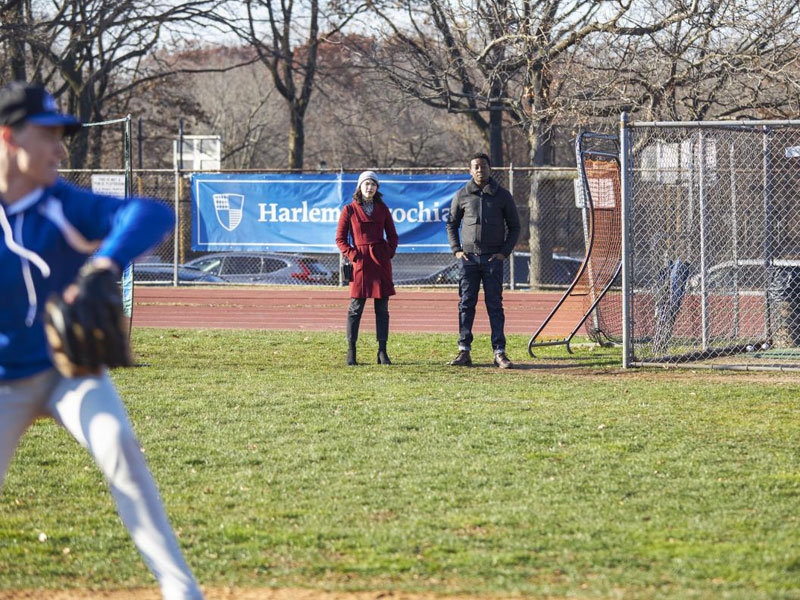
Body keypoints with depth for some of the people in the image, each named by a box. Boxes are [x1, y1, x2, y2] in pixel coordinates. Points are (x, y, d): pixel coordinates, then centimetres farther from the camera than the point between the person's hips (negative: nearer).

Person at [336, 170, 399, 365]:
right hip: (361, 262, -3)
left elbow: (392, 235, 16)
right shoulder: (349, 210, 2)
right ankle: (351, 352, 3)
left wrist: (389, 253, 2)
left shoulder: (382, 209, 10)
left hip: (381, 261, 3)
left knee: (382, 309, 2)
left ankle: (382, 352, 5)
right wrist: (352, 255, -8)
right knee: (355, 308, -3)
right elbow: (340, 238, 3)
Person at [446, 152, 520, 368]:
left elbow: (514, 227, 9)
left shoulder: (502, 196, 4)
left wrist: (504, 252, -1)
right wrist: (456, 250, 3)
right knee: (466, 304, 1)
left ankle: (499, 352, -1)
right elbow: (451, 224, 15)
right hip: (468, 258, 1)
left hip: (493, 259, -1)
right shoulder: (462, 196, 6)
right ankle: (464, 351, 3)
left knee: (495, 305, -1)